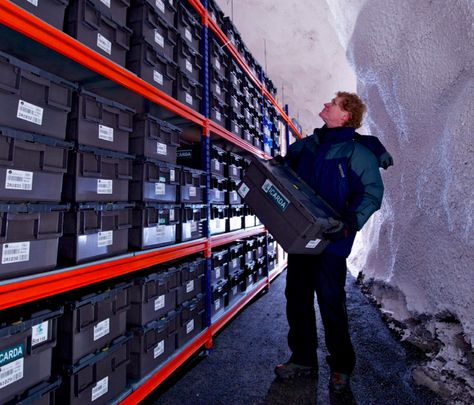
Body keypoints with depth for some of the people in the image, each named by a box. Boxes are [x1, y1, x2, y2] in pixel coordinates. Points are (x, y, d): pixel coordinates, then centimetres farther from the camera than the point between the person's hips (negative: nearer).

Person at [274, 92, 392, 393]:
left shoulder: (358, 151, -5)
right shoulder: (308, 144, 13)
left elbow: (372, 193, -11)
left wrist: (349, 223, -24)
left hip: (330, 240, -6)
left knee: (330, 301, 2)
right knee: (297, 296, 11)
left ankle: (342, 366, 26)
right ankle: (303, 359, 29)